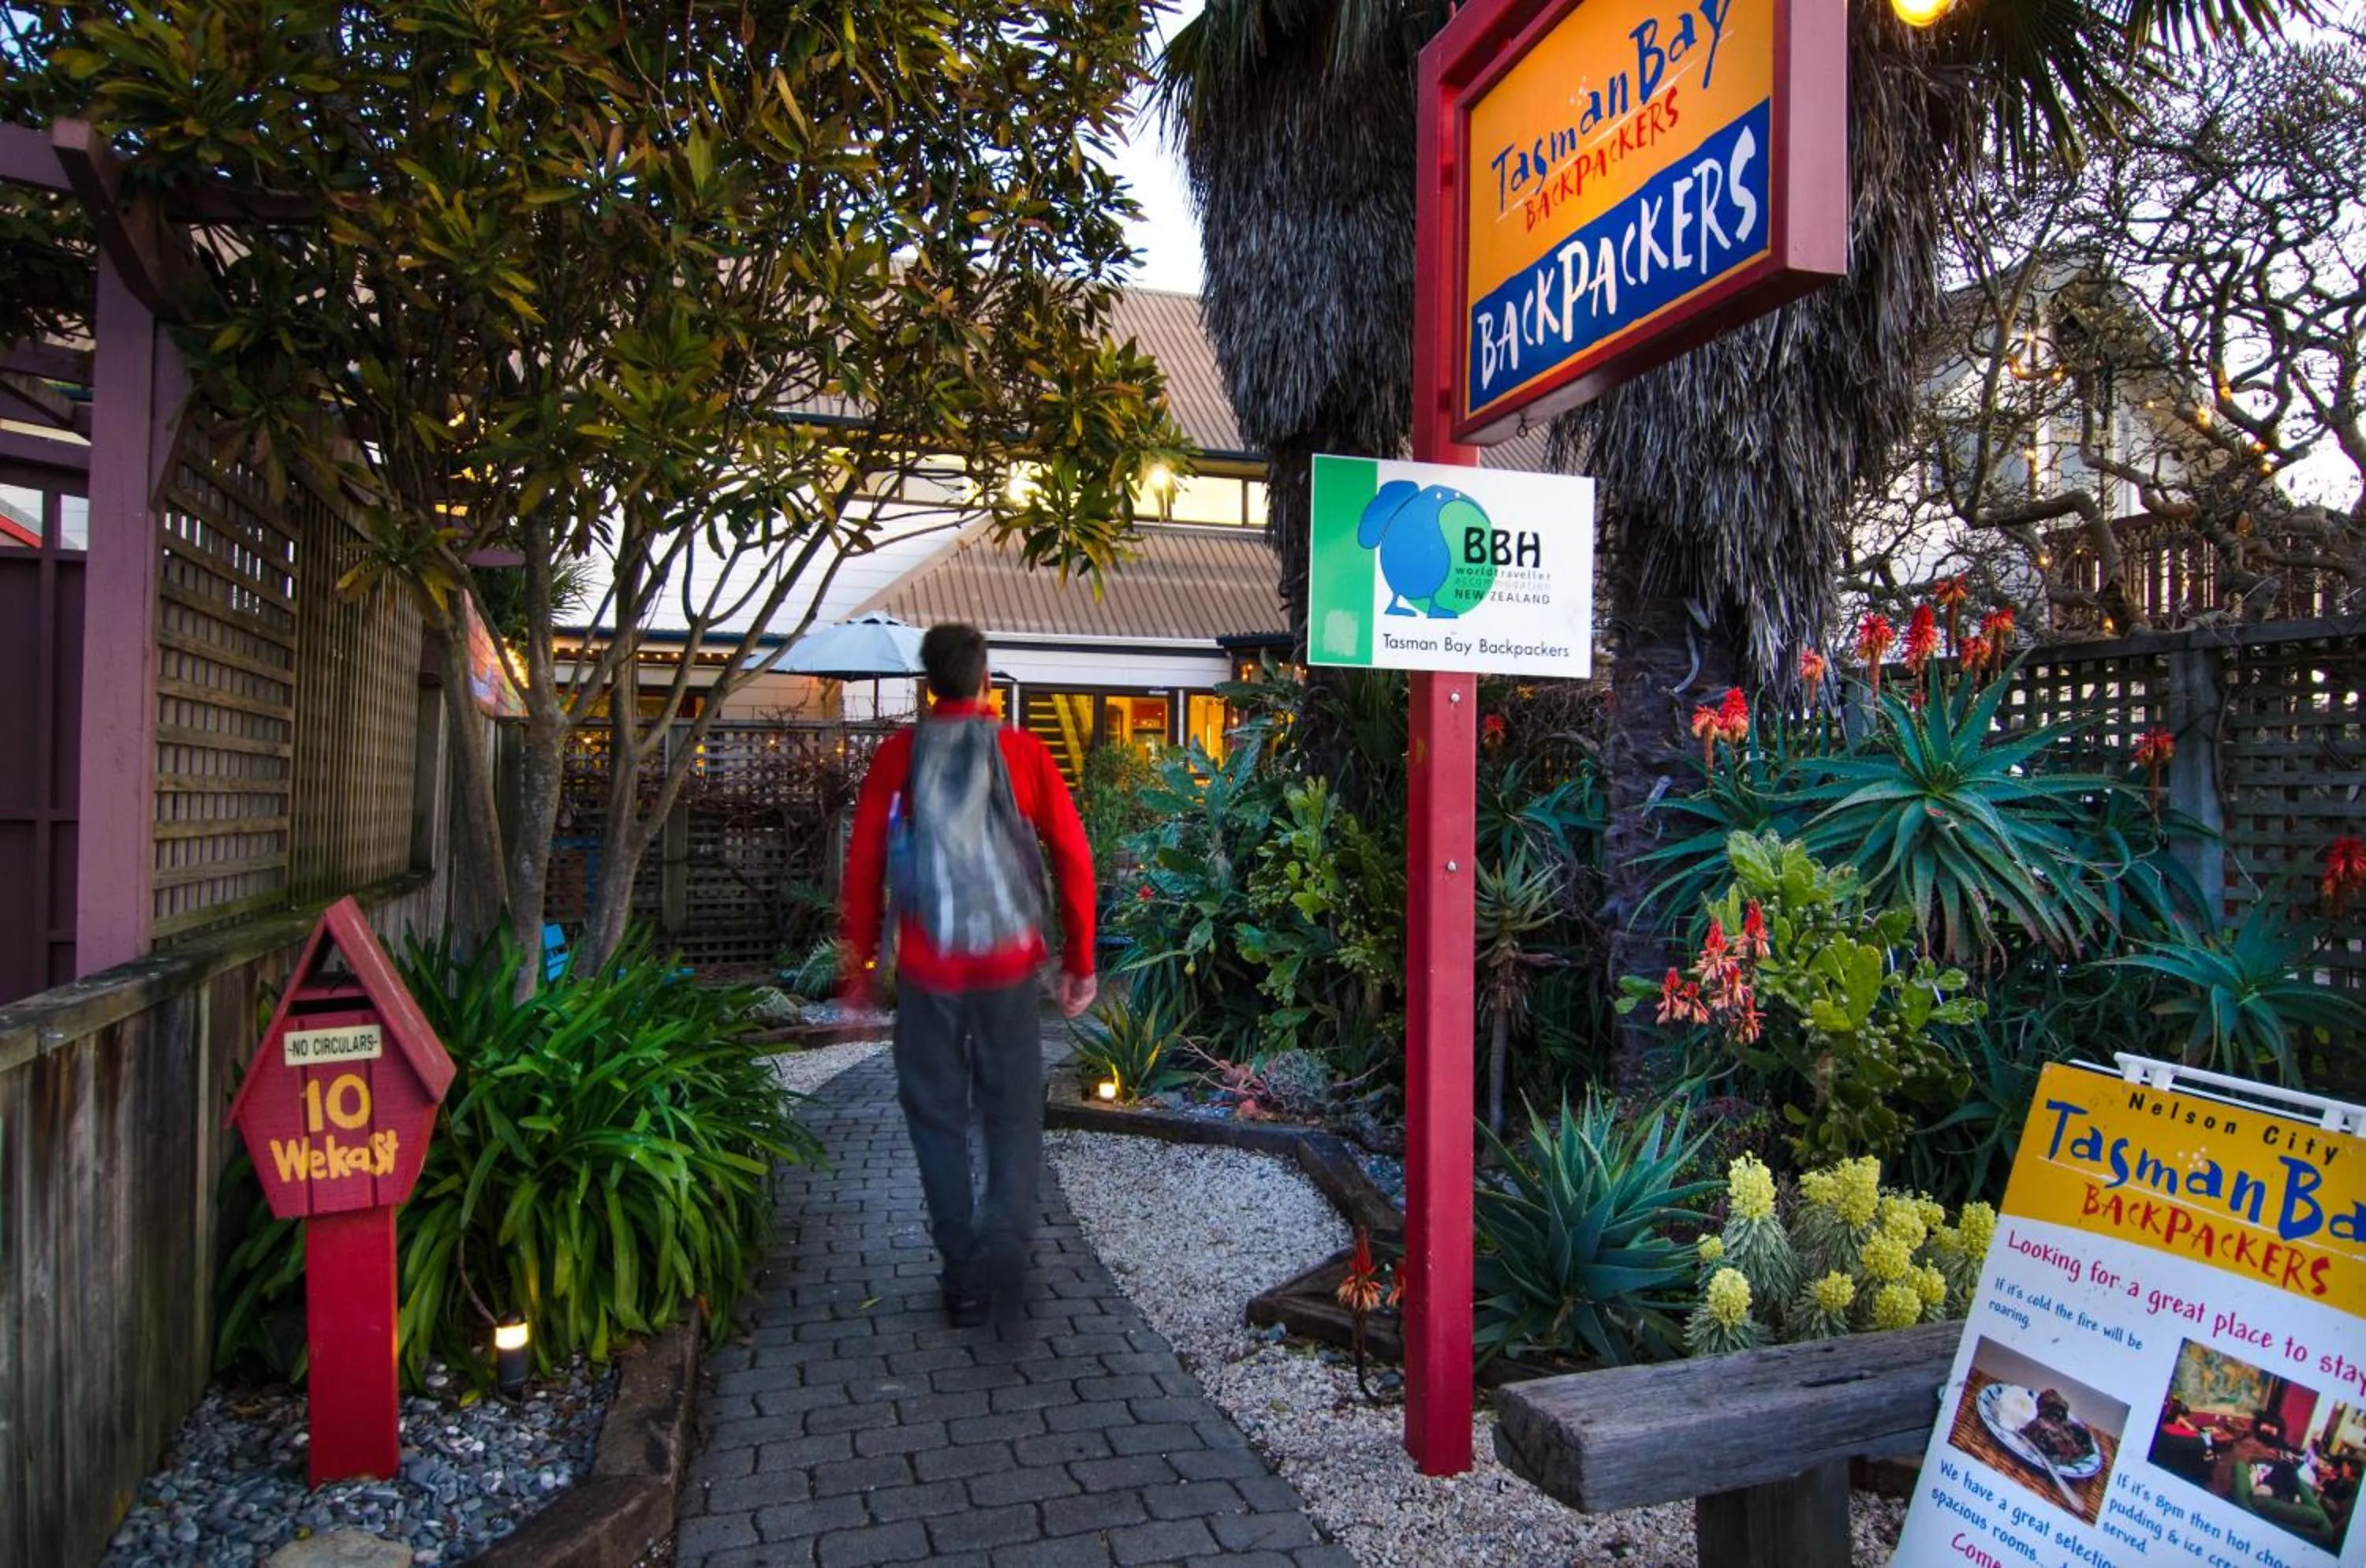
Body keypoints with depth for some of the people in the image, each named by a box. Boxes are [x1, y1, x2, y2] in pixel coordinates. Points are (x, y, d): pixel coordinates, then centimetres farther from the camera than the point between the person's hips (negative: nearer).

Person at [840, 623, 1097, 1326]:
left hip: (926, 969, 0)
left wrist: (858, 961, 10)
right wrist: (1079, 961, 7)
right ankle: (1003, 1245, -3)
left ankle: (962, 1269, 17)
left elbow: (863, 863, 0)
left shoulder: (898, 755, 0)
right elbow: (1073, 858, -1)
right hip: (1008, 964, 0)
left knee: (937, 1115, 13)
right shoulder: (1023, 752, -1)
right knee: (1013, 1111, 13)